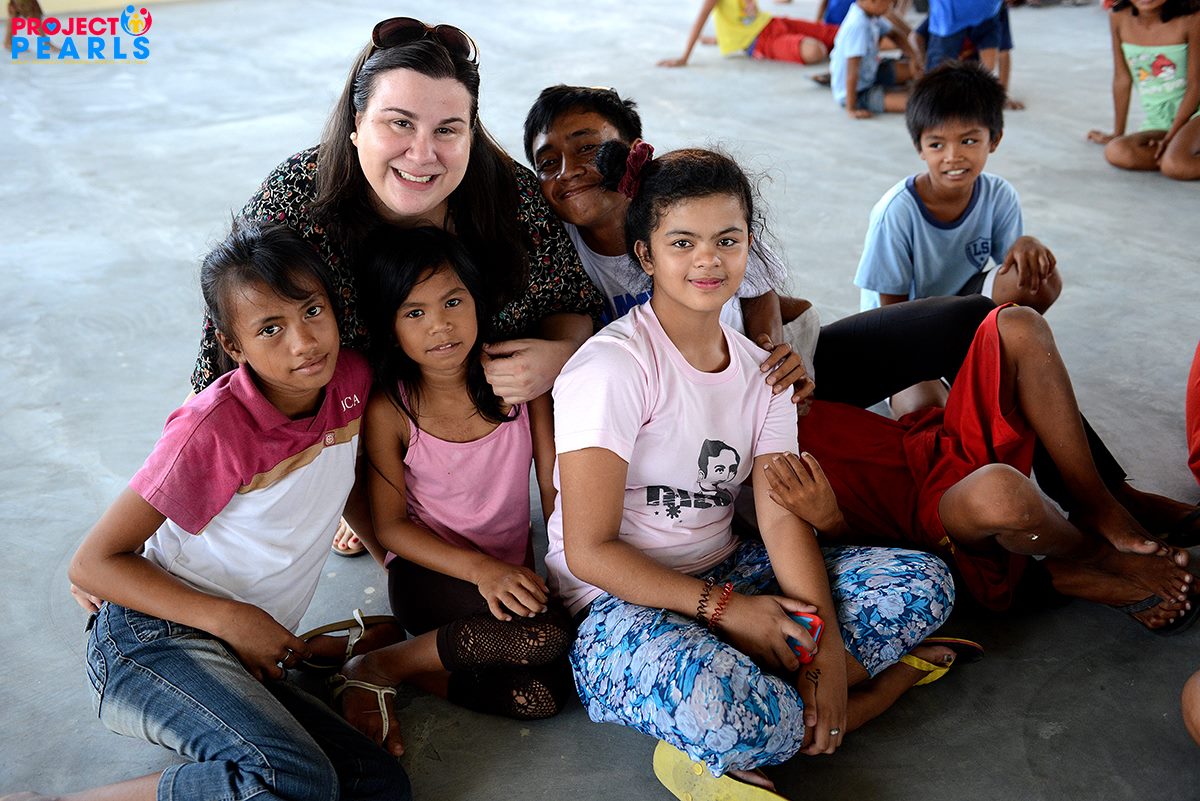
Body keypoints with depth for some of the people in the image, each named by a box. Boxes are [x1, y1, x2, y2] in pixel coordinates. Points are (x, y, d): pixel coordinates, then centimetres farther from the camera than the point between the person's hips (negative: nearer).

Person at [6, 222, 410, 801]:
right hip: (154, 636, -6)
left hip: (244, 660, 7)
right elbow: (93, 563, -14)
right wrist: (232, 619, -20)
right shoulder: (215, 427, -19)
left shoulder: (352, 380, -2)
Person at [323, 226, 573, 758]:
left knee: (542, 697, -21)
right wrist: (480, 569, -21)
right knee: (548, 635, -29)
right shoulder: (389, 410, -13)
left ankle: (418, 666, -2)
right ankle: (380, 666, -12)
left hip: (512, 570, 3)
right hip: (429, 573, -3)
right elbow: (391, 525, -8)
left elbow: (555, 485, -2)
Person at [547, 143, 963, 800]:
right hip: (619, 605, -7)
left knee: (923, 583, -7)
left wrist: (827, 651, -17)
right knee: (731, 717, -39)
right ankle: (886, 676, -10)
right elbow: (588, 550, -16)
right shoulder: (613, 367, -15)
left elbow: (783, 519, -4)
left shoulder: (759, 371, 6)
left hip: (726, 572, 8)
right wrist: (724, 608, -18)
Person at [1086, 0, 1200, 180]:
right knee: (1116, 153, -28)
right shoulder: (1119, 18, -4)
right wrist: (1117, 134, 12)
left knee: (1175, 166, -34)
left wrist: (1170, 137, -14)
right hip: (1156, 123, 5)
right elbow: (1122, 79, 5)